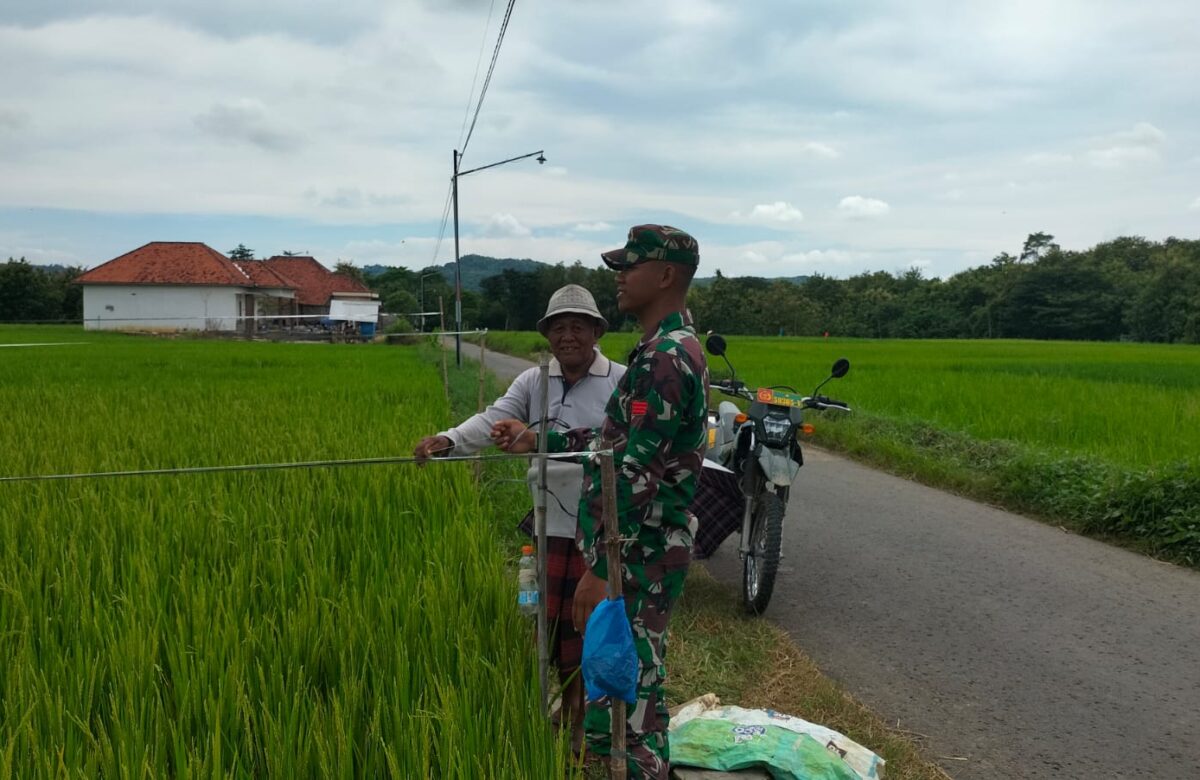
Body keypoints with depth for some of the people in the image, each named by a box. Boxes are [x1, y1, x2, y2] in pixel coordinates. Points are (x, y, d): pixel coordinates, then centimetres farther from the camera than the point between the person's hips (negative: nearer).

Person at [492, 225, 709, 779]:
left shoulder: (666, 357, -21)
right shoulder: (666, 349, 12)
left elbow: (637, 475, -25)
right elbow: (622, 442, 18)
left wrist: (602, 570, -23)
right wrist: (539, 440, 17)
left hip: (640, 557, -10)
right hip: (636, 549, 10)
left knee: (633, 692, 1)